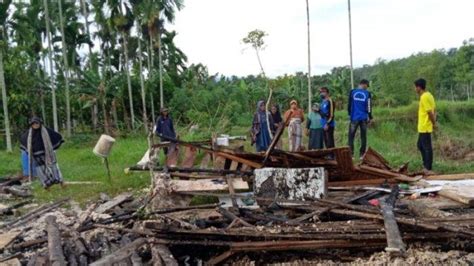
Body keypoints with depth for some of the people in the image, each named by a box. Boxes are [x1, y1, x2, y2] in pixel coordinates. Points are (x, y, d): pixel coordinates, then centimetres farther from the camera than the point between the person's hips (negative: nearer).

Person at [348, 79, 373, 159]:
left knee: (351, 136, 4)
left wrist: (350, 114, 17)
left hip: (354, 118, -1)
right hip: (364, 118, 1)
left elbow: (349, 104, 5)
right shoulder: (367, 93, 0)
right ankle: (362, 154, 10)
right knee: (363, 137, 8)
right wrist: (370, 117, 10)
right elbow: (369, 107, 1)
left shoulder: (352, 92, 1)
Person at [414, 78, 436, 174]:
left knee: (427, 147, -3)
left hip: (425, 127, -10)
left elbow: (430, 112, -21)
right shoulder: (428, 95, 12)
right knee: (420, 145, 18)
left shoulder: (424, 97, -19)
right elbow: (434, 110, 14)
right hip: (423, 127, 10)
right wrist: (434, 122, 10)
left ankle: (428, 169, 5)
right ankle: (426, 165, 24)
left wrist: (434, 124, -10)